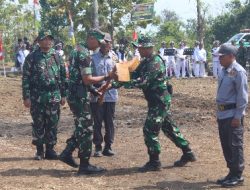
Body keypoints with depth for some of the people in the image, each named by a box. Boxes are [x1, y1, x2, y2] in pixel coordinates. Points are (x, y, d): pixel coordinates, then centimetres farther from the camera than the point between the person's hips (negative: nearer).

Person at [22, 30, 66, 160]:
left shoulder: (56, 56, 8)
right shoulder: (32, 57, -2)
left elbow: (62, 76, 11)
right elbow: (26, 78, -3)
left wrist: (63, 95, 8)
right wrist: (26, 97, -9)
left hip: (54, 96, 3)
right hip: (37, 97, -2)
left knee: (52, 124, 5)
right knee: (38, 124, 4)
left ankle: (50, 150, 16)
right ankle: (39, 151, 15)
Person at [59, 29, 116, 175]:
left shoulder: (78, 50, 14)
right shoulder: (84, 54, -18)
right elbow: (87, 79, -22)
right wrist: (105, 78, -14)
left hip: (75, 94, 10)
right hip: (80, 96, -10)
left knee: (82, 127, 18)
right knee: (86, 129, -3)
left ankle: (67, 153, 21)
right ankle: (85, 165, 3)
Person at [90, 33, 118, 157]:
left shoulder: (113, 57, 6)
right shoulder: (93, 58, -2)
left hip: (110, 94, 2)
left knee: (109, 122, 7)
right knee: (97, 122, 4)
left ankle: (108, 146, 17)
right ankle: (98, 147, 13)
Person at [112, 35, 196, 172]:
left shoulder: (155, 62, -20)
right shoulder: (145, 62, 12)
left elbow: (143, 82, -29)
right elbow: (134, 76, 9)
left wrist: (120, 83, -30)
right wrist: (118, 82, -9)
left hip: (160, 100, -10)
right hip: (158, 100, 10)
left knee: (150, 130, -6)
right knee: (169, 127, 16)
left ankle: (154, 162, 3)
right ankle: (187, 153, 25)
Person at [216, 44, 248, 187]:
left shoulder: (238, 72, -15)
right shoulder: (225, 71, 11)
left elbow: (243, 96, -16)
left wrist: (238, 116, -18)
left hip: (233, 115, -9)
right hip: (222, 113, 9)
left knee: (235, 145, -1)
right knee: (226, 145, 14)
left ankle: (237, 176, 9)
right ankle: (232, 172, 25)